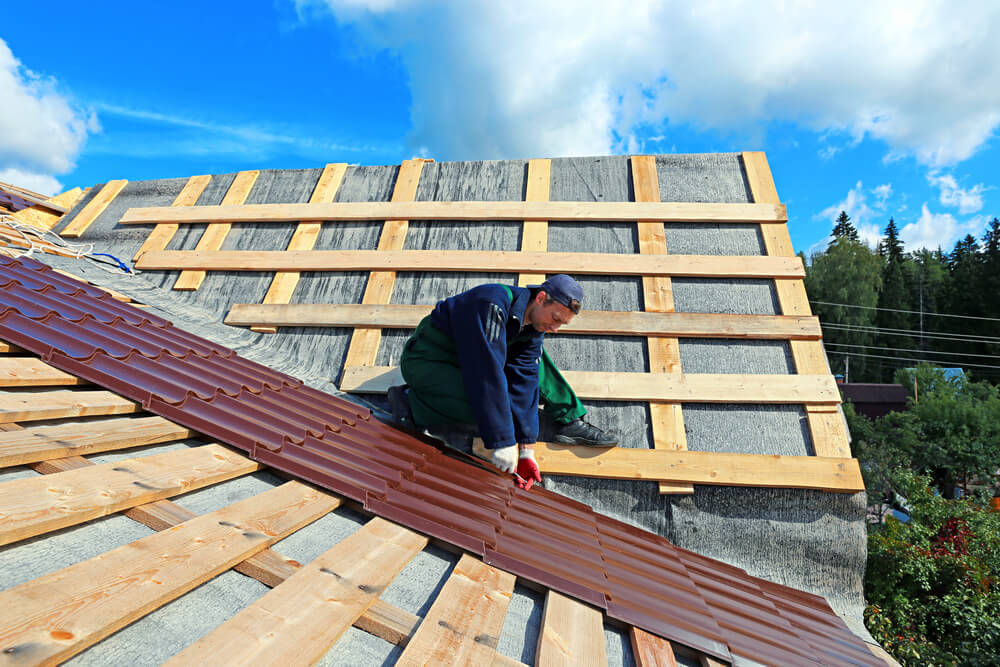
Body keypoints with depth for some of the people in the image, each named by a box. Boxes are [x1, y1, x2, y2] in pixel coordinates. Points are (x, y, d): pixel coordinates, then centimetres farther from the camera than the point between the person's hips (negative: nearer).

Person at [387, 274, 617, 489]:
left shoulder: (534, 327, -5)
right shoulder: (493, 304, -31)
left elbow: (524, 381, -8)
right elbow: (487, 373, -36)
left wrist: (526, 450, -13)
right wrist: (502, 443, -35)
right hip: (424, 362, -8)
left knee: (534, 361, 4)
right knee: (481, 407, -31)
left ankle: (570, 422, 7)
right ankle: (411, 402, -12)